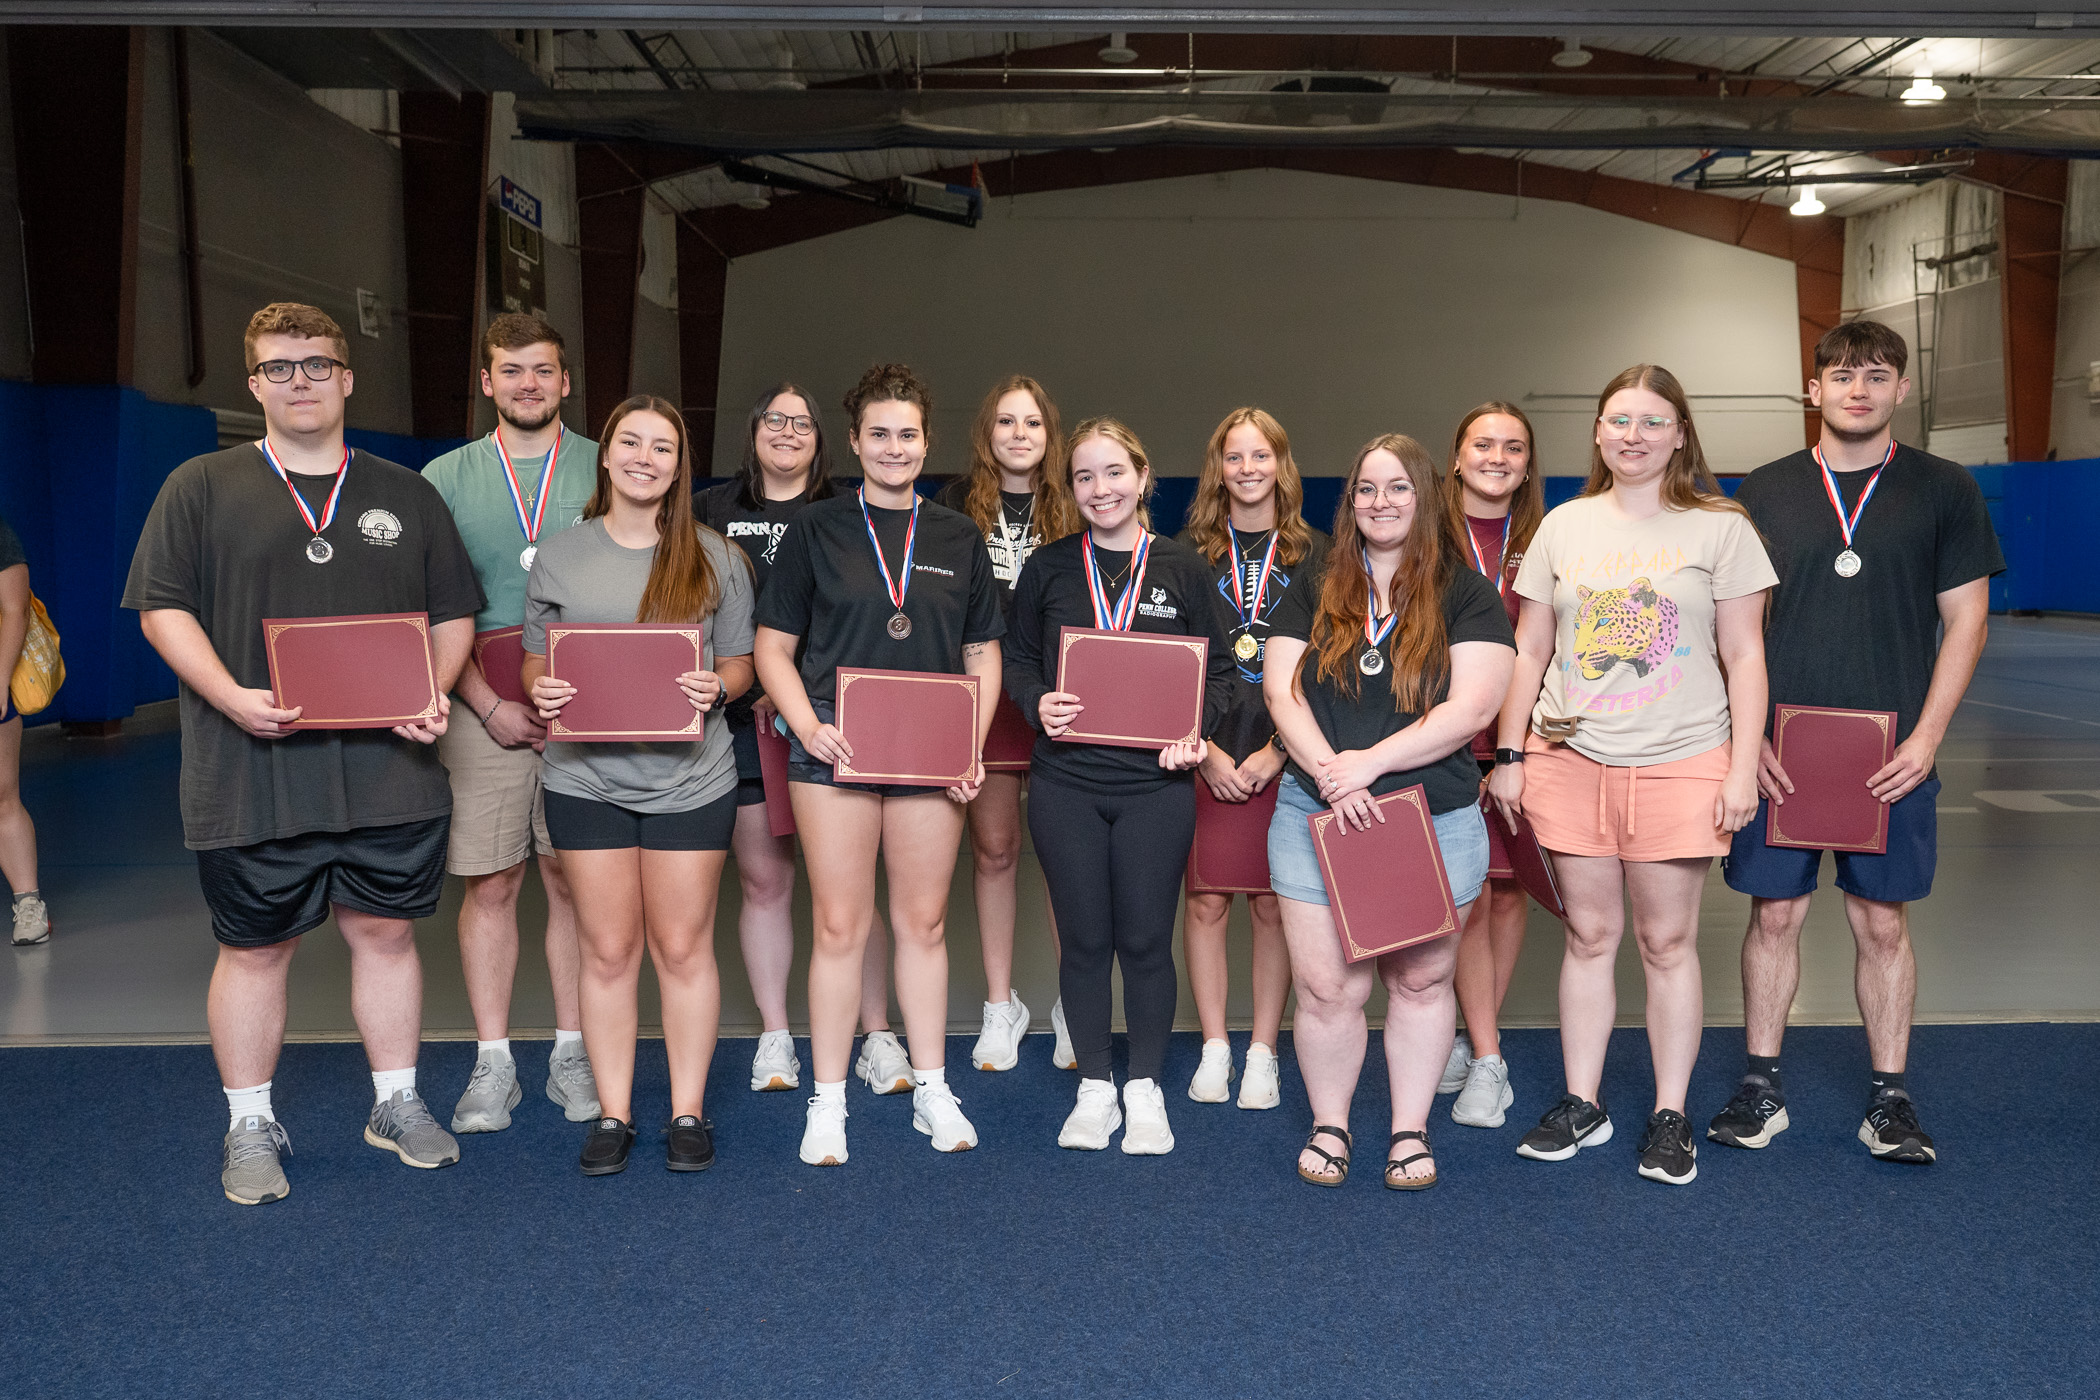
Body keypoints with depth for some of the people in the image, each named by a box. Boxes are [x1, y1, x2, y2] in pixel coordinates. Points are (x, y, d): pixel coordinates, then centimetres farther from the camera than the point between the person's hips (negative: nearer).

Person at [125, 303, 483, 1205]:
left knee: (386, 931, 11)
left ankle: (397, 1104, 27)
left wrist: (434, 692, -6)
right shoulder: (201, 487, 4)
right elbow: (162, 608, -1)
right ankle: (251, 1127, 24)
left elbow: (454, 613, 13)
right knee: (254, 949, 8)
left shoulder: (407, 495, 12)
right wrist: (233, 698, -16)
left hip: (388, 771, 2)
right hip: (251, 778, -2)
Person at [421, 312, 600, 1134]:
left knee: (575, 881, 5)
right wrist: (489, 705, -8)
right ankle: (493, 1064, 14)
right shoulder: (445, 479, 7)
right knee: (488, 884, 3)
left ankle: (573, 1054, 16)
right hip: (482, 712, 0)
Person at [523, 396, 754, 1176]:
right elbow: (535, 661, 11)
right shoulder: (559, 557, 7)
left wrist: (715, 687, -15)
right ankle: (612, 1114, 19)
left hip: (690, 780, -1)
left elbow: (739, 664, 7)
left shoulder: (713, 558, 4)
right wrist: (542, 693, -11)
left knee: (683, 947, 6)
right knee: (608, 949, 6)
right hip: (587, 780, 1)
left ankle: (689, 1111, 19)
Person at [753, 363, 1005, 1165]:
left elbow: (983, 653, 12)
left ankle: (932, 1090, 22)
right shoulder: (816, 531, 4)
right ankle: (827, 1102, 13)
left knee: (924, 922, 10)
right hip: (835, 753, -2)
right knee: (840, 926, 1)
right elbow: (773, 648, 3)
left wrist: (972, 742, -2)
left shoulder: (958, 539, 10)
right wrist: (809, 726, -13)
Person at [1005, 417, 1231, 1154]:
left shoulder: (1183, 568, 4)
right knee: (1084, 938, 7)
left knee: (1146, 939, 4)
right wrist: (1037, 702, -9)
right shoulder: (1047, 567, 6)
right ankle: (1094, 1087, 23)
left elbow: (1216, 668, 8)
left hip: (1155, 783, -1)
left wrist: (1195, 732, -9)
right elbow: (1016, 658, 12)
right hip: (1066, 782, 1)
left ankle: (1146, 1089, 22)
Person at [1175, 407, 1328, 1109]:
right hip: (1205, 754, 1)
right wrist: (1204, 747, -7)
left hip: (1284, 755, 0)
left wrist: (1279, 750, -8)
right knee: (1205, 898, 2)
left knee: (1272, 902, 3)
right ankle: (1214, 1049, 13)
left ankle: (1263, 1054, 13)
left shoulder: (1315, 554, 6)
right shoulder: (1190, 552, 6)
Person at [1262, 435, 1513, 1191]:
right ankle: (1329, 1125, 20)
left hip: (1437, 820, -1)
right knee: (1326, 986, 0)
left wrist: (1368, 763, -17)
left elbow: (1470, 708, -10)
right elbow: (1282, 692, 1)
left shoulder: (1467, 597, 1)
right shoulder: (1313, 597, 10)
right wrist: (1328, 771, -15)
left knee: (1421, 979, 9)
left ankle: (1411, 1130, 25)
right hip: (1316, 817, 1)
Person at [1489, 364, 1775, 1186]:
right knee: (1589, 935, 9)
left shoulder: (1720, 528, 2)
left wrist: (1743, 769, -4)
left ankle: (1670, 1117, 17)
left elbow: (1744, 658, 2)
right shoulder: (1563, 526, 9)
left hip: (1680, 763, -2)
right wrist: (1510, 756, 7)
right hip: (1571, 759, 2)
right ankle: (1582, 1104, 20)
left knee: (1667, 940, 4)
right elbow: (1529, 652, 11)